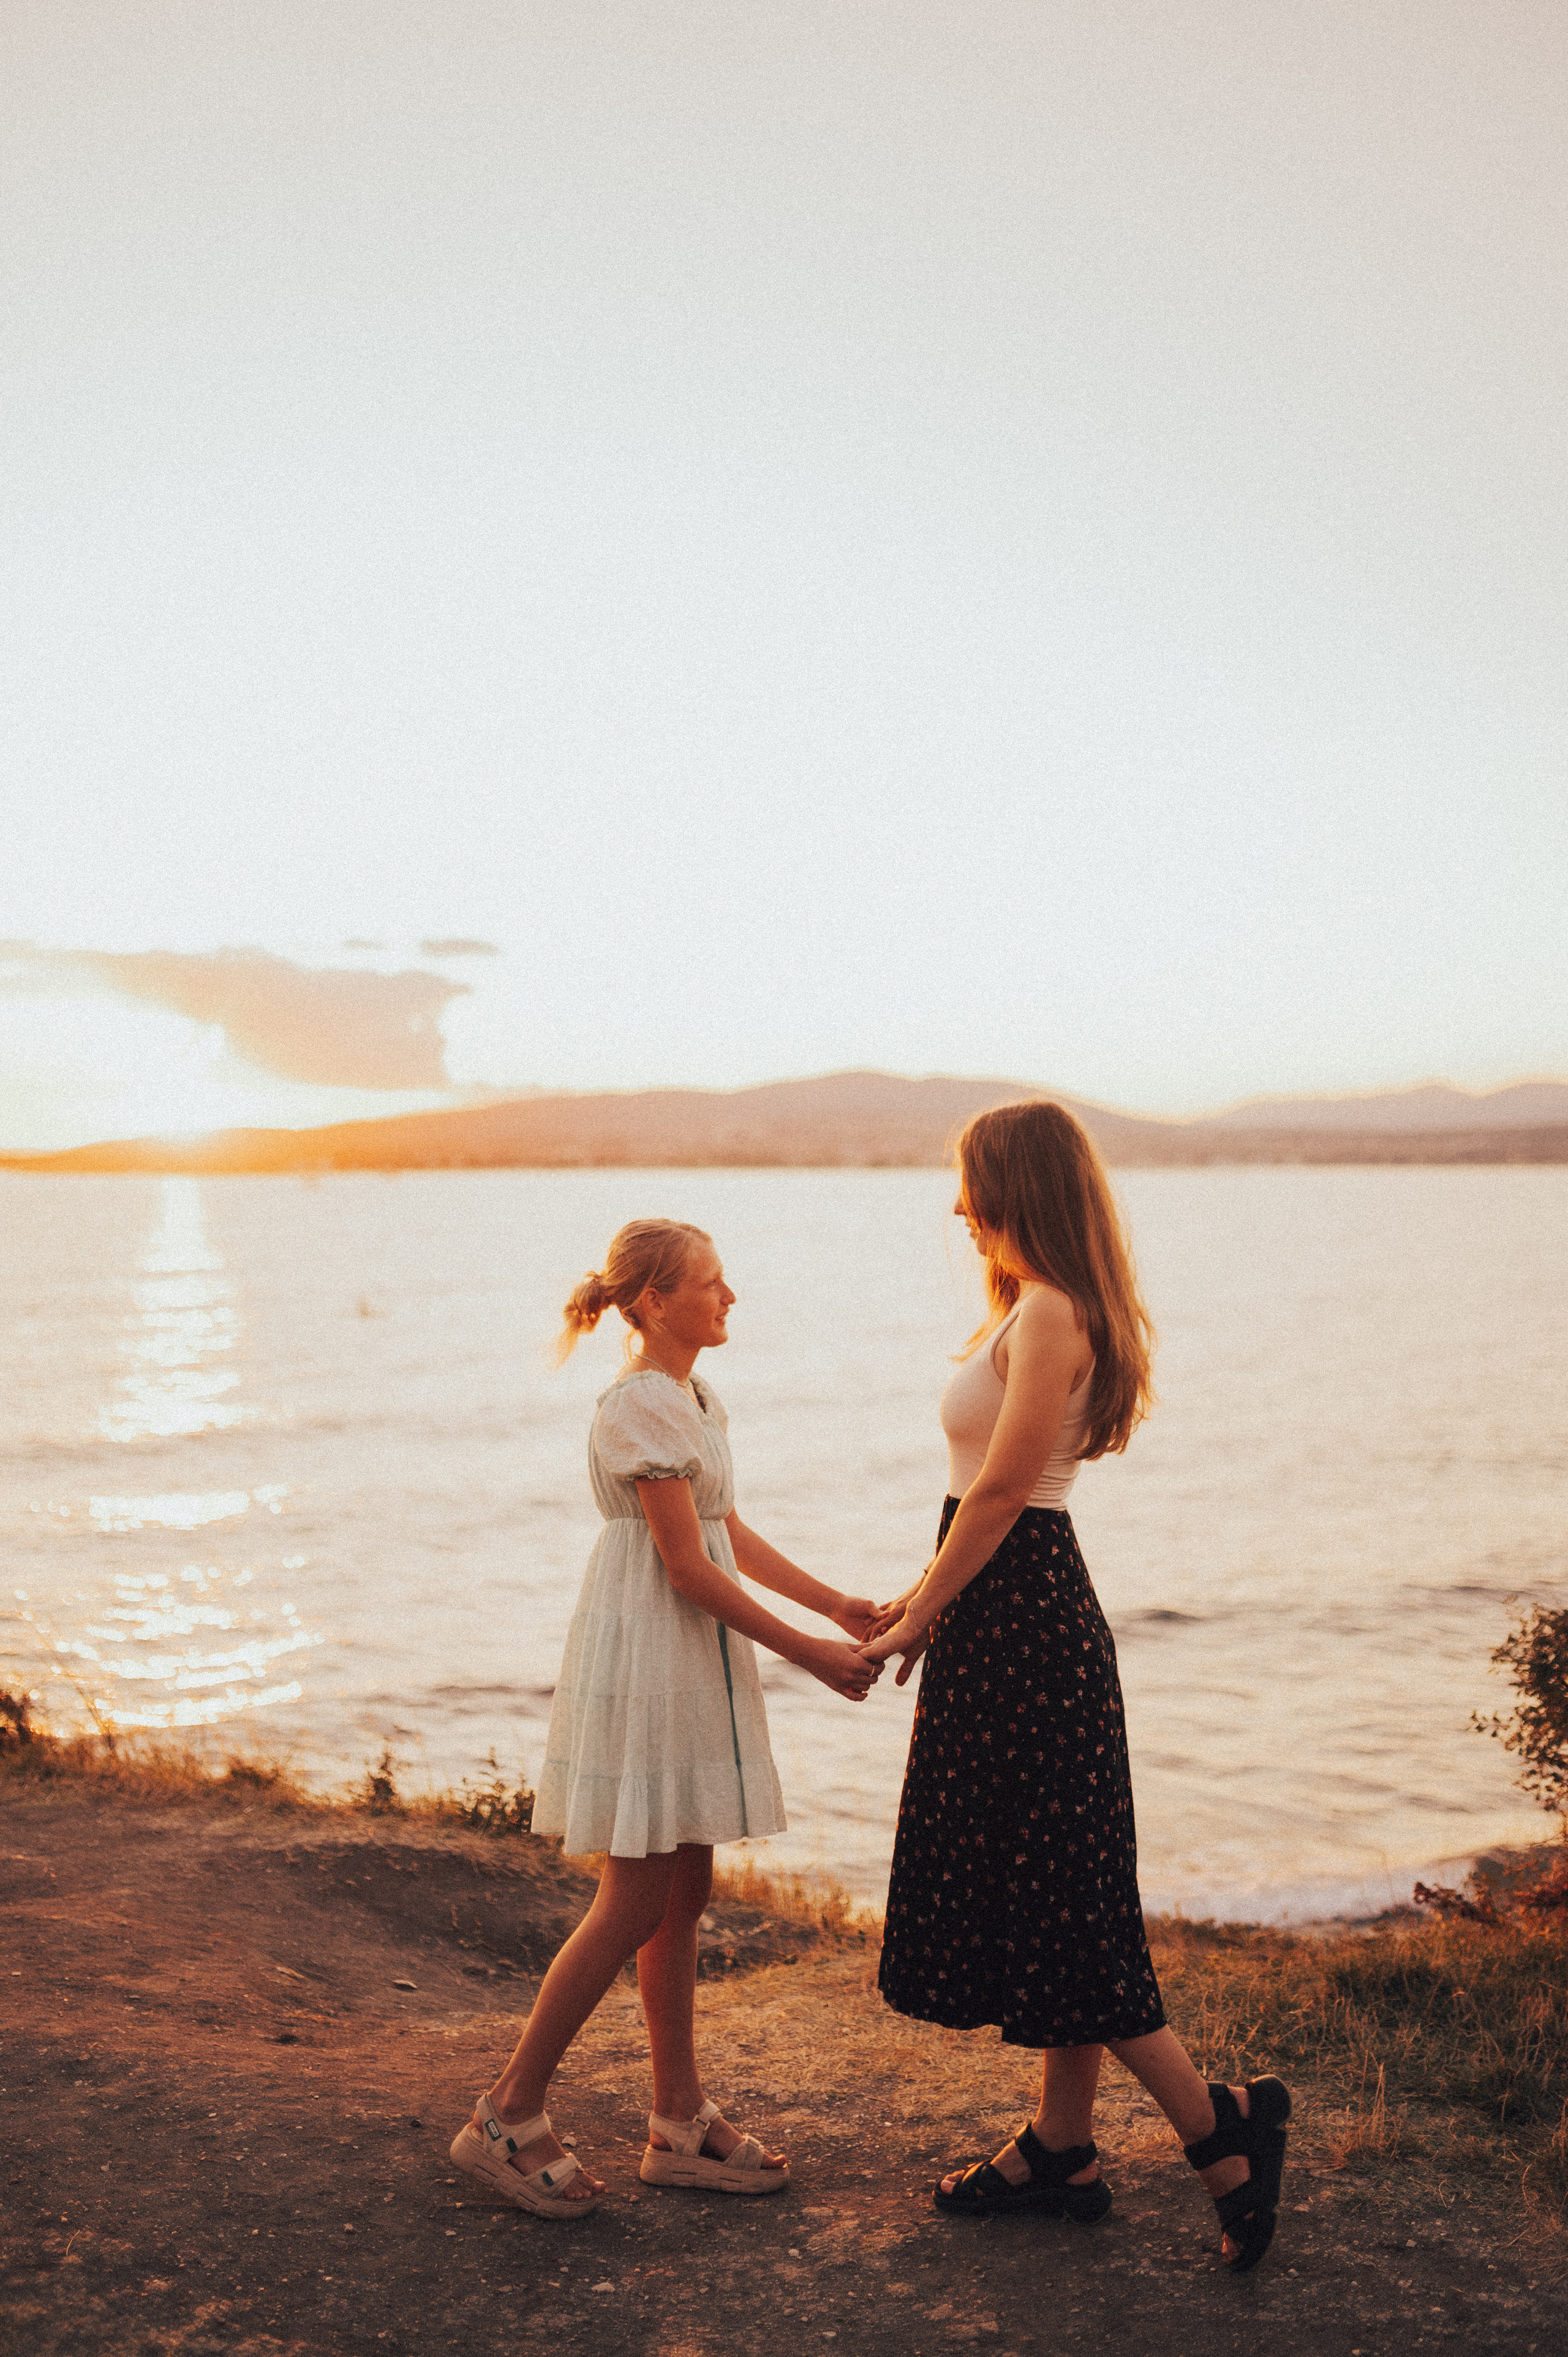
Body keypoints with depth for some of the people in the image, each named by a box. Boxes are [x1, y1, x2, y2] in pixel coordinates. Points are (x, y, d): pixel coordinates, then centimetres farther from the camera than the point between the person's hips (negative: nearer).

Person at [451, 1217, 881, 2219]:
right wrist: (805, 1650, -15)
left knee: (685, 1892, 12)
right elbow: (688, 1569, -19)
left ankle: (681, 2124, 22)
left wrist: (835, 1603, 10)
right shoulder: (640, 1406, -19)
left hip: (692, 1666, 9)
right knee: (636, 1902, -3)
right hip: (643, 1658, -9)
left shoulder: (699, 1399, 11)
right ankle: (509, 2117, 11)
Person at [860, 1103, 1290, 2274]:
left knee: (1050, 1902, -3)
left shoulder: (1049, 1314, -17)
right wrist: (923, 1596, 19)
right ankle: (1062, 2148, 24)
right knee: (1036, 1895, 14)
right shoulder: (1033, 1311, 14)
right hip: (1012, 1615, 10)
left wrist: (923, 1618, -11)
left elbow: (1002, 1488, -20)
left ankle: (1219, 2121, 6)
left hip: (1022, 1620, -10)